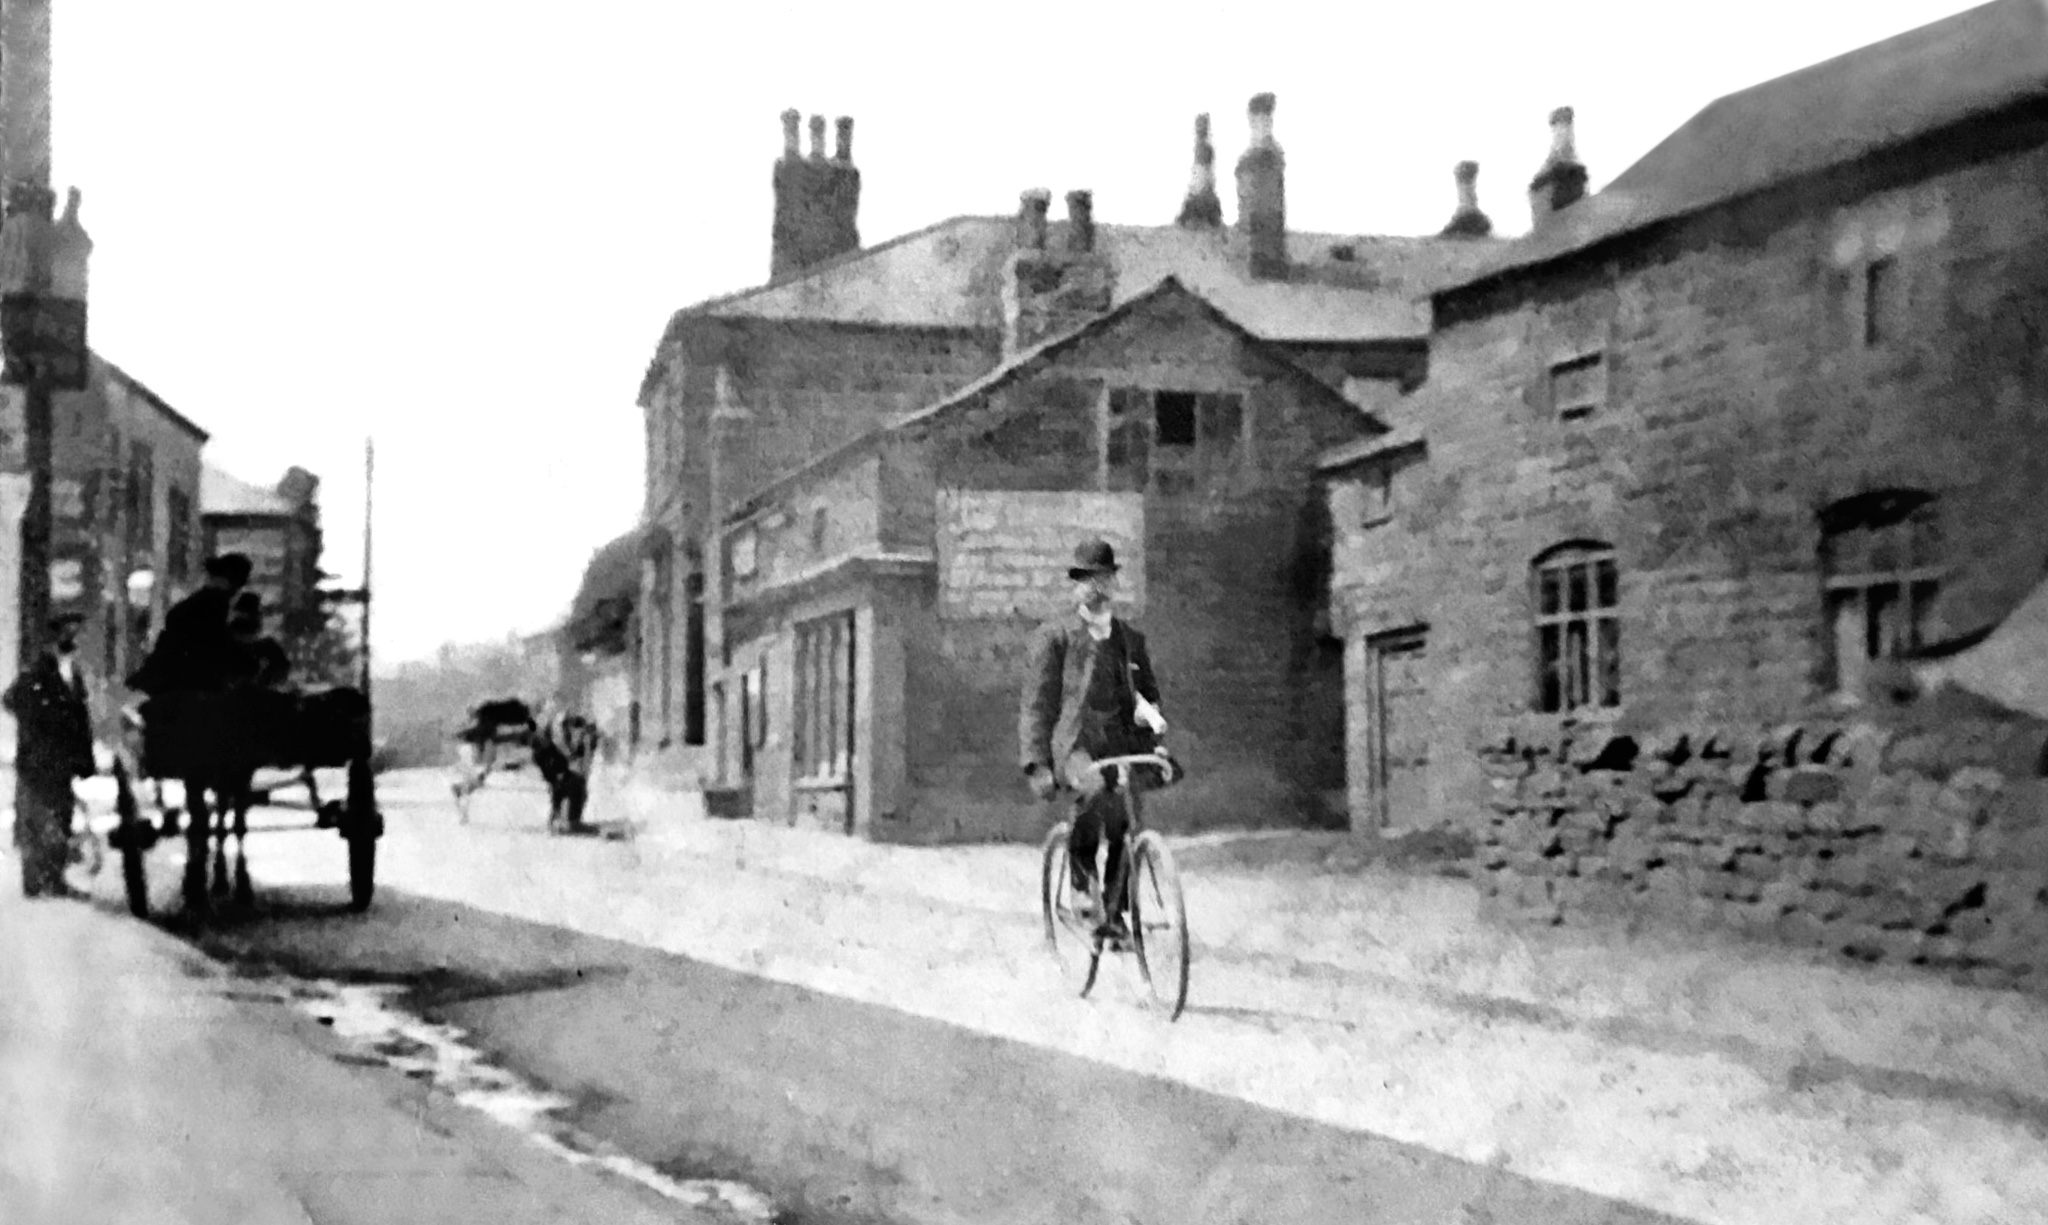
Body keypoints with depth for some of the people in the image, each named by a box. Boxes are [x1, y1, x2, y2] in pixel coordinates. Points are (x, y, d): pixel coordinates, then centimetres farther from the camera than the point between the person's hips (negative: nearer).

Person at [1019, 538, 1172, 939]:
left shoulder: (1131, 639, 19)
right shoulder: (1054, 636, 6)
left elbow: (1148, 690, 28)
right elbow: (1036, 703, 3)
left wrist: (1150, 711, 2)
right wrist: (1038, 763, -6)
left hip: (1123, 742, 4)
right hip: (1075, 741, -4)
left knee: (1127, 830, -7)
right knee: (1095, 789, -35)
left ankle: (1114, 912, 13)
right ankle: (1080, 869, -10)